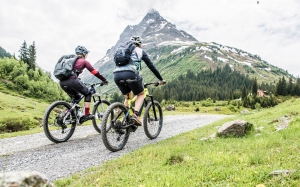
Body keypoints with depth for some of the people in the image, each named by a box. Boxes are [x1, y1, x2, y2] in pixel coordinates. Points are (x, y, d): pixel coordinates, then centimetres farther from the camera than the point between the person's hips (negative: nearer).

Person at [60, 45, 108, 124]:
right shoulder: (84, 61, 10)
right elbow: (95, 72, 8)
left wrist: (80, 84, 46)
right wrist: (104, 80, 18)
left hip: (62, 82, 7)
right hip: (72, 81, -7)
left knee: (76, 97, 27)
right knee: (88, 93, 12)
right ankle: (87, 115, 5)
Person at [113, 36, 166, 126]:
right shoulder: (140, 51, 20)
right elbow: (151, 66, 18)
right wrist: (161, 79, 24)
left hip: (116, 75, 5)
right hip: (130, 74, -4)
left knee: (127, 97, 25)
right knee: (141, 94, 18)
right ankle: (135, 115, -4)